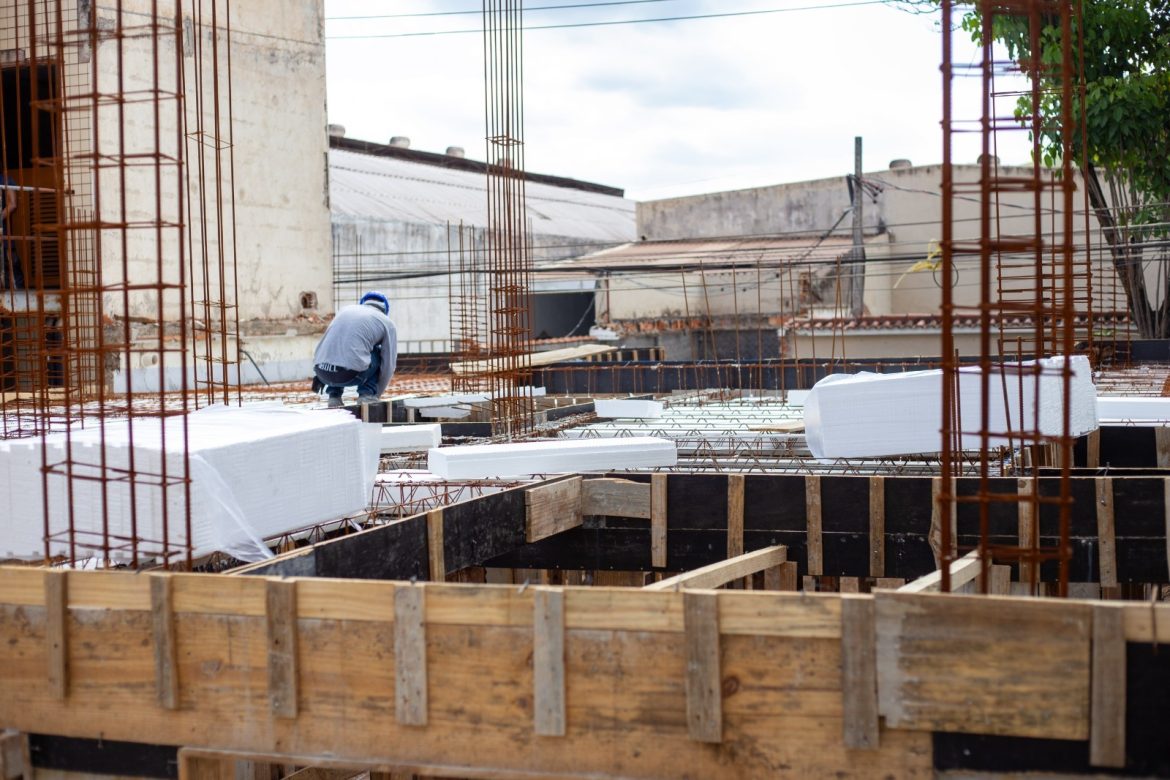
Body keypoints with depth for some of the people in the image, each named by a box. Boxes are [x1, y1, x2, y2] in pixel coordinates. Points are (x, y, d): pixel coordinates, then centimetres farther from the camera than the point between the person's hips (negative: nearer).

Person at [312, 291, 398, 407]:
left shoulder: (346, 310, 27)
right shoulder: (387, 323, 15)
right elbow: (389, 365, 16)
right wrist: (377, 394, 30)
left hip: (322, 371, 4)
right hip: (349, 375, -4)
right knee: (380, 353, 24)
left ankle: (334, 395, 21)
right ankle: (367, 394, 11)